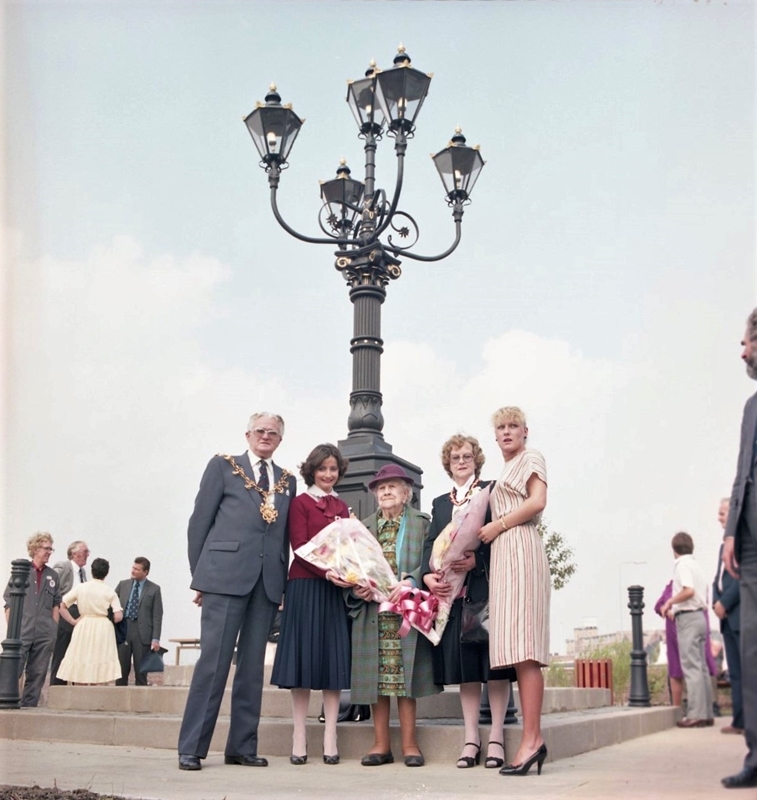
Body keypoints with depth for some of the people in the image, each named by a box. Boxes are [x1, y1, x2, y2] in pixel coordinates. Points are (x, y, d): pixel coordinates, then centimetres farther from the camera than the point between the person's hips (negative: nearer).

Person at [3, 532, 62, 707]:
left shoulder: (53, 576, 11)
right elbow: (9, 602, 2)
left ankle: (29, 706, 12)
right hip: (22, 631, -3)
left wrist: (54, 628, 7)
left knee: (38, 673, 5)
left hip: (45, 634, 3)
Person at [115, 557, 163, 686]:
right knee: (121, 669, 4)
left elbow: (157, 616, -1)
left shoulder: (154, 589, 1)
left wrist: (155, 639, -7)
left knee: (141, 670, 2)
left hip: (142, 633, -2)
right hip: (122, 631, 2)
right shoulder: (123, 585, 10)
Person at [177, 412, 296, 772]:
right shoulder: (223, 466, 7)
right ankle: (191, 747, 1)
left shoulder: (288, 481, 18)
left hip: (268, 582, 4)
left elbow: (286, 535, 16)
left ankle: (242, 746, 14)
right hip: (225, 575, -4)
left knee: (253, 665, 7)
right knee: (213, 660, -6)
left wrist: (283, 581, 7)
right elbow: (199, 521, 4)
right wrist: (199, 576, 0)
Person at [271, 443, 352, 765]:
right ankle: (299, 739, 4)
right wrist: (326, 572, -22)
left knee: (335, 659, 2)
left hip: (336, 588, 4)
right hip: (305, 586, -4)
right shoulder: (300, 503, 1)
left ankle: (330, 739, 6)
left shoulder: (342, 507, 16)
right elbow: (300, 546, -8)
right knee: (304, 658, -2)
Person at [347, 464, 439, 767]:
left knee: (405, 674, -3)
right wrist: (355, 587, -7)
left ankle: (409, 743, 4)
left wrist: (411, 581, -18)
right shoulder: (363, 527, 17)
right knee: (376, 677, 2)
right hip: (371, 610, 3)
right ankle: (381, 744, 8)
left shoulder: (422, 523, 9)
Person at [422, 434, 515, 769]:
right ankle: (471, 737, 6)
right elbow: (430, 544, 9)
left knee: (493, 657, -4)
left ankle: (496, 736, 1)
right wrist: (428, 575, -10)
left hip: (487, 585, -4)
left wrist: (478, 558, -20)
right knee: (463, 660, 2)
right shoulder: (440, 503, 20)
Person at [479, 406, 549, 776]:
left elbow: (537, 502, -12)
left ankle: (531, 739, -20)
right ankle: (533, 738, -1)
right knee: (517, 648, 1)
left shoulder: (531, 458, 5)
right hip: (503, 555, 9)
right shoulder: (506, 471, 27)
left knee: (524, 647, -16)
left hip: (521, 550, -9)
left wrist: (498, 525, -7)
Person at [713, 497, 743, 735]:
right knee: (735, 672, 7)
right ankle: (740, 721, 9)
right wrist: (716, 603, 2)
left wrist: (725, 603, -13)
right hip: (728, 617, 9)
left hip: (743, 615, -9)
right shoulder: (725, 544, 22)